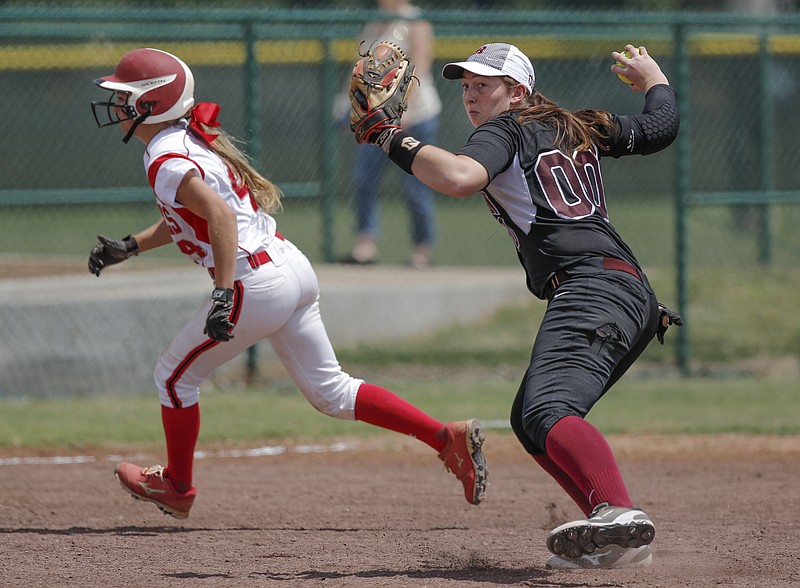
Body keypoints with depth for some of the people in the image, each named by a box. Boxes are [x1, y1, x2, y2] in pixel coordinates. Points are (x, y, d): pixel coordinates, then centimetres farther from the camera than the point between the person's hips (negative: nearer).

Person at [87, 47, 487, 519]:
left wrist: (223, 294, -33)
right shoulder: (193, 139, 15)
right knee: (329, 391, 12)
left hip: (257, 285, -9)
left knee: (175, 376, 11)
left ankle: (177, 487, 28)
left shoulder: (165, 161, -15)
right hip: (295, 267, 9)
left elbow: (220, 214, -30)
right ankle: (448, 437, 4)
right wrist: (130, 247, 28)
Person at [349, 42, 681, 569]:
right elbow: (662, 127, 37)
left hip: (592, 287, -10)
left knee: (548, 412, -29)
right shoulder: (579, 128, 26)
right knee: (532, 420, 17)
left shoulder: (505, 131, 3)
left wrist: (394, 138, -6)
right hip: (638, 297, 10)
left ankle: (619, 512, -55)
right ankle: (612, 542, 4)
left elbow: (459, 178, -18)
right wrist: (652, 75, 57)